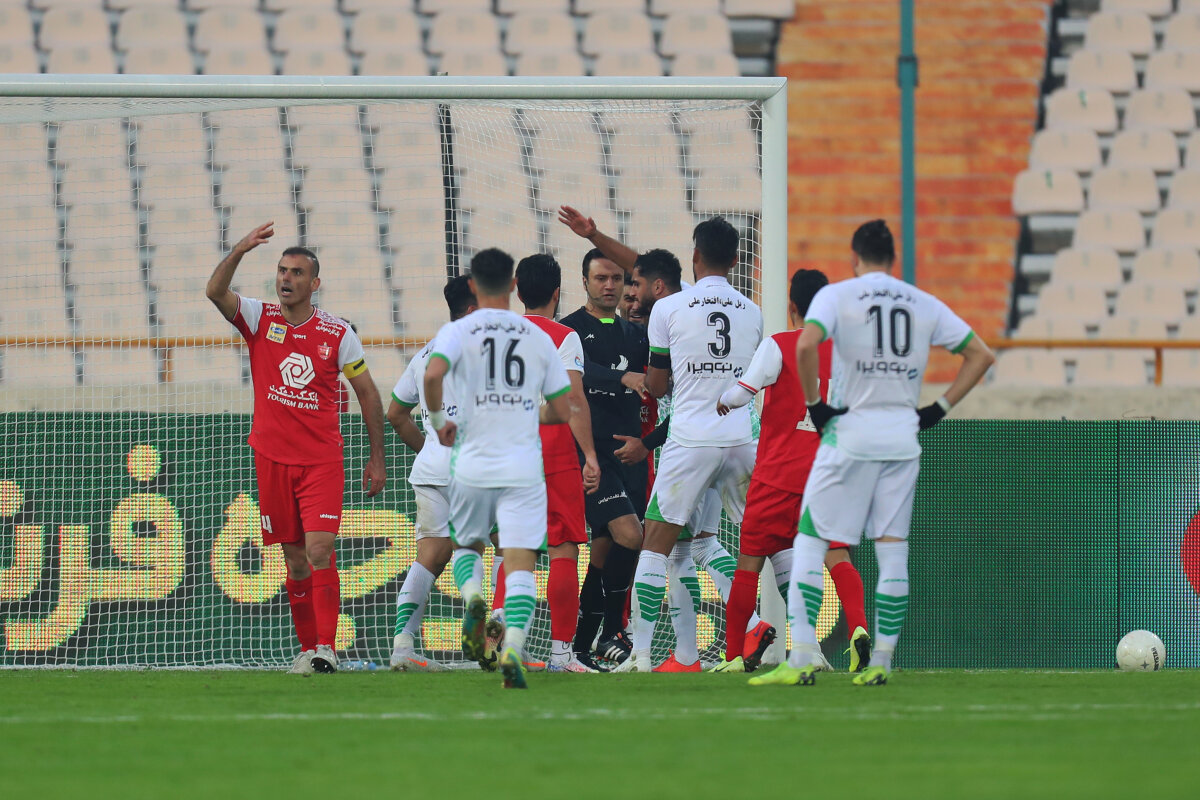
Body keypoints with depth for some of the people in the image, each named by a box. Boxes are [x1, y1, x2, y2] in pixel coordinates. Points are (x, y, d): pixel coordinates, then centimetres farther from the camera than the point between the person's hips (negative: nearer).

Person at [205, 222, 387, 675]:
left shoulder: (338, 335, 0)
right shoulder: (260, 319, 2)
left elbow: (367, 394, 7)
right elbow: (215, 293, -15)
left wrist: (377, 458, 6)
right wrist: (240, 251, -30)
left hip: (322, 459, -2)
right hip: (272, 458, 2)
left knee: (319, 551, -16)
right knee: (295, 560, 6)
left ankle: (326, 647, -18)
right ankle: (307, 647, 16)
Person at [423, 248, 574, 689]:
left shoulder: (458, 331, 0)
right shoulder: (538, 337, 7)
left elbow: (433, 374, -21)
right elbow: (562, 411, 9)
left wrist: (439, 420, -3)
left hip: (472, 465, 0)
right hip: (524, 467, 0)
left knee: (466, 544, 24)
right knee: (520, 564, -4)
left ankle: (472, 596, -7)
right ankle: (513, 646, -24)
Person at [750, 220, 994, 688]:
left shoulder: (836, 295, -2)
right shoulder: (925, 305, 9)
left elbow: (806, 345, -20)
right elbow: (981, 356, 10)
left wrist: (814, 404, -10)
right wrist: (940, 409, 10)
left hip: (850, 431, -3)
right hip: (903, 434, 3)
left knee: (810, 540, 2)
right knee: (893, 549, 6)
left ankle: (802, 659, -6)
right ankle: (881, 662, 6)